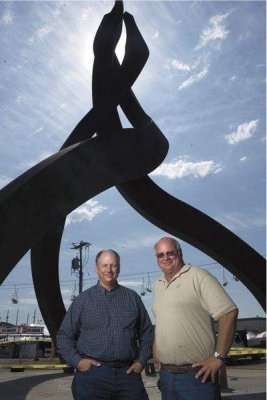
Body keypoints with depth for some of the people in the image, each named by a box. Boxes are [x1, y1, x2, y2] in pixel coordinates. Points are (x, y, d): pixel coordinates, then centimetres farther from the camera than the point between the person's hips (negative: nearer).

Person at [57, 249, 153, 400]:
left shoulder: (133, 297, 6)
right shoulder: (83, 299, 2)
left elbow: (146, 332, 13)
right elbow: (64, 335, 5)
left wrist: (141, 361, 5)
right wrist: (77, 361, -6)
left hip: (128, 372, 1)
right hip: (92, 373, -1)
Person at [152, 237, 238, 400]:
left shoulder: (198, 276, -10)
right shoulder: (158, 285, 12)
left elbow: (229, 313, -16)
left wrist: (218, 357, -17)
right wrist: (155, 353, 13)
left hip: (197, 375, -6)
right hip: (165, 375, 7)